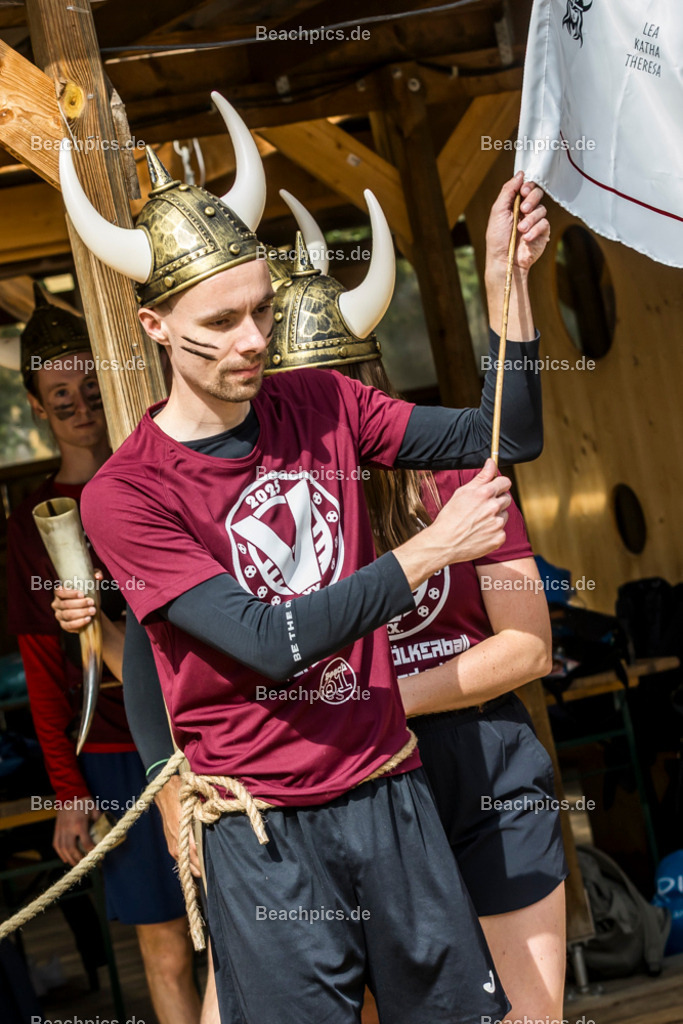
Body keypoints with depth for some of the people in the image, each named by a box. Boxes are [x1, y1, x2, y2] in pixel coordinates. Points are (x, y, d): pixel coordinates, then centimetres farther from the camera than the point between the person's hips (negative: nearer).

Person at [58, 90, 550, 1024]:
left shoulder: (321, 407, 3)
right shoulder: (125, 496, -12)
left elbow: (508, 438, 3)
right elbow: (268, 640, -21)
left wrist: (508, 278, -9)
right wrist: (431, 550, -21)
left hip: (392, 791, 5)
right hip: (265, 832, -4)